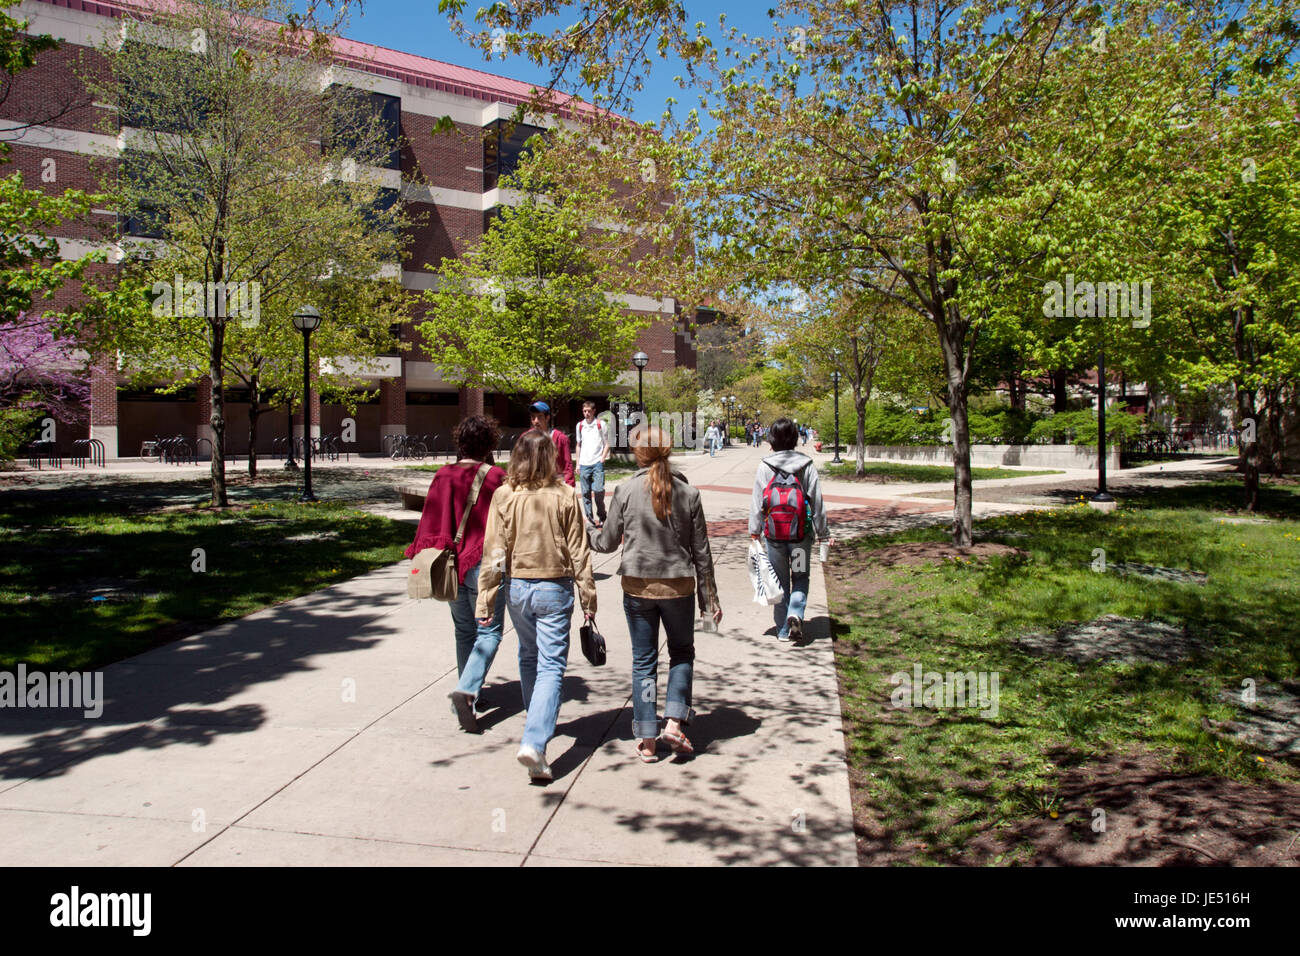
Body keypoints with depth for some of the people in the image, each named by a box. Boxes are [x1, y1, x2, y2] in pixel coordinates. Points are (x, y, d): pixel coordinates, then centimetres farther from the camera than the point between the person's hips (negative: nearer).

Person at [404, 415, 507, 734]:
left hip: (451, 564, 5)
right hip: (484, 563, -4)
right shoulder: (495, 477, -10)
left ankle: (469, 695, 25)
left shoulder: (443, 476, 0)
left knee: (464, 632, 18)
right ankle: (467, 690, -15)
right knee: (489, 632, 3)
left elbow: (430, 521, 1)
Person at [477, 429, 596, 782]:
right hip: (554, 587, -3)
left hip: (518, 587, 3)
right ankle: (534, 742, -14)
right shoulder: (565, 496, -9)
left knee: (528, 657, 23)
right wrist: (588, 595, 2)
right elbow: (578, 551, -5)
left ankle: (536, 720, 41)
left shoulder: (504, 496, -5)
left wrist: (485, 598, 3)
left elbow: (494, 550, -3)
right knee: (551, 665, -1)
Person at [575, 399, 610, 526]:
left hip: (597, 463, -3)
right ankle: (589, 518, 13)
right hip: (584, 464, 3)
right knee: (586, 493, 4)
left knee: (598, 490, -12)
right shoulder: (580, 425, 11)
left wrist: (602, 459, -7)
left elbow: (607, 444, 4)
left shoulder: (601, 424, 1)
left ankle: (601, 516, 6)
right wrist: (578, 463, 14)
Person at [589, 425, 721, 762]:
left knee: (643, 661, 10)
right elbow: (701, 551, 1)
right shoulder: (688, 493, -3)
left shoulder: (626, 490, -7)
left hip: (638, 586, 0)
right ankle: (674, 721, 7)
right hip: (679, 586, 0)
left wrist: (584, 531, 23)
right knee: (682, 652, 20)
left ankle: (647, 740, 13)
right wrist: (710, 597, 10)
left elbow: (608, 542, 2)